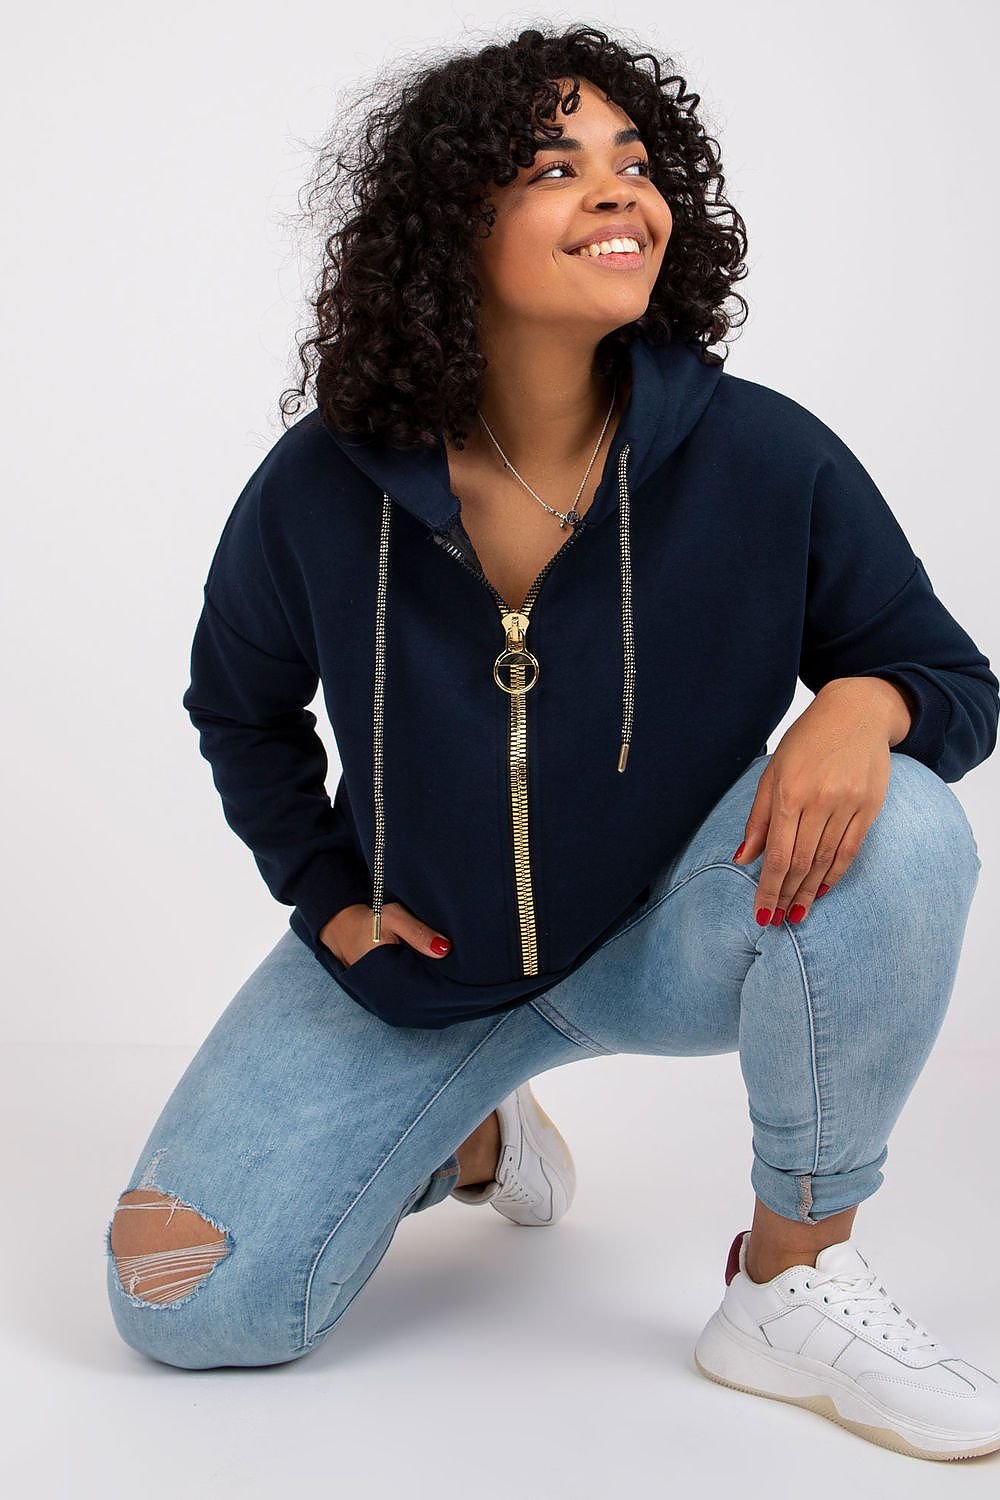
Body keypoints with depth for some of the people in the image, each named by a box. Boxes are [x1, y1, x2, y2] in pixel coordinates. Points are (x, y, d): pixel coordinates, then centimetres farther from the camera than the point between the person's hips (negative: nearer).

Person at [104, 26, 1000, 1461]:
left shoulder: (765, 459, -19)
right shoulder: (322, 492, -15)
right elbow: (240, 705, 7)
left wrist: (863, 705, -31)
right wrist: (324, 892, -2)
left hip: (677, 942, -1)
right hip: (413, 965, 1)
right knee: (186, 1311, -8)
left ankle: (790, 1284, -12)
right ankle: (468, 1137, 24)